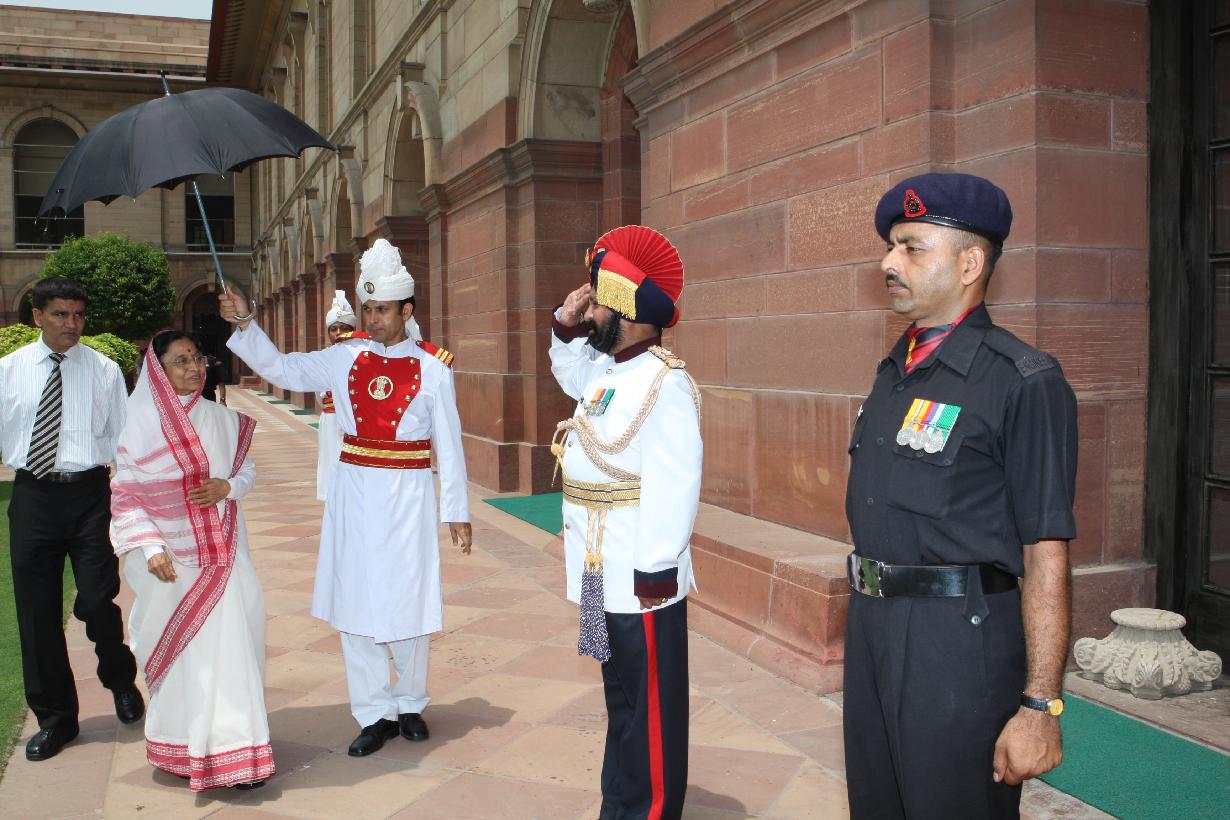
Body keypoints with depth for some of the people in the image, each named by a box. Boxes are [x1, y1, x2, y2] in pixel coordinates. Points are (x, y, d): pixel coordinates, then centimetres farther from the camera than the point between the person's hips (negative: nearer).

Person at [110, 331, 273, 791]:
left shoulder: (222, 419, 4)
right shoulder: (141, 425, -4)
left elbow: (247, 469, 14)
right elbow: (126, 496, -3)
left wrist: (228, 486, -8)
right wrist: (150, 548, -13)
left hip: (220, 551, 2)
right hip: (172, 559, -2)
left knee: (227, 641, -1)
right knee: (179, 646, 2)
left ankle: (233, 746, 8)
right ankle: (182, 745, 14)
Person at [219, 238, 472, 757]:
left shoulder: (431, 368, -4)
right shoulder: (345, 358, 4)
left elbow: (449, 444, -2)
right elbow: (281, 369, 5)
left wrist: (457, 511, -2)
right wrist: (244, 324, -9)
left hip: (407, 496, -3)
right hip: (354, 493, 3)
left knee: (408, 604, 6)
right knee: (355, 606, 7)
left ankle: (410, 704, 27)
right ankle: (376, 714, 20)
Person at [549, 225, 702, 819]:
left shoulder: (663, 382, -20)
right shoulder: (607, 371, 9)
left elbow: (674, 486, -25)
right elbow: (569, 372, 33)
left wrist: (656, 570, -24)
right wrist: (566, 328, 14)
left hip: (641, 582, -10)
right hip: (603, 576, 10)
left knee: (650, 712, 3)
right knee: (622, 700, 21)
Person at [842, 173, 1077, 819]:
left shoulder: (1022, 382, -14)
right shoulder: (893, 374, 11)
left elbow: (1046, 555, -17)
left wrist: (1040, 707, -18)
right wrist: (867, 616, 15)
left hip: (959, 643, -8)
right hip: (870, 623, 8)